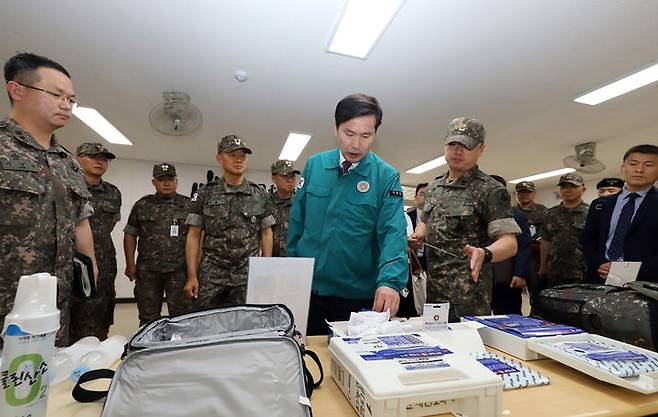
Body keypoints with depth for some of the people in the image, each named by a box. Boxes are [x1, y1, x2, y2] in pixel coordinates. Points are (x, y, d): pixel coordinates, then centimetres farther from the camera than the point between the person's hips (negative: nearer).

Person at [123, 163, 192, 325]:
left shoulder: (188, 205, 2)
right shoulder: (142, 205, 8)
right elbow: (130, 235, 11)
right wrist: (130, 264, 3)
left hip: (179, 270, -2)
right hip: (147, 270, 2)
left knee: (181, 316, 2)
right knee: (148, 318, 13)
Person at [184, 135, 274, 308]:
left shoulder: (259, 194, 4)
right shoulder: (205, 193, 2)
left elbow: (266, 233, 6)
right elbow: (194, 236, 1)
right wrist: (192, 276, -5)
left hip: (248, 274, 1)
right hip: (211, 274, 0)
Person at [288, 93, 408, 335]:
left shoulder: (387, 177, -8)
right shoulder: (314, 165, 0)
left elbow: (393, 233, -16)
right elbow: (297, 222, 5)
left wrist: (389, 281, -32)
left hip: (358, 297, -2)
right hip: (307, 290, 3)